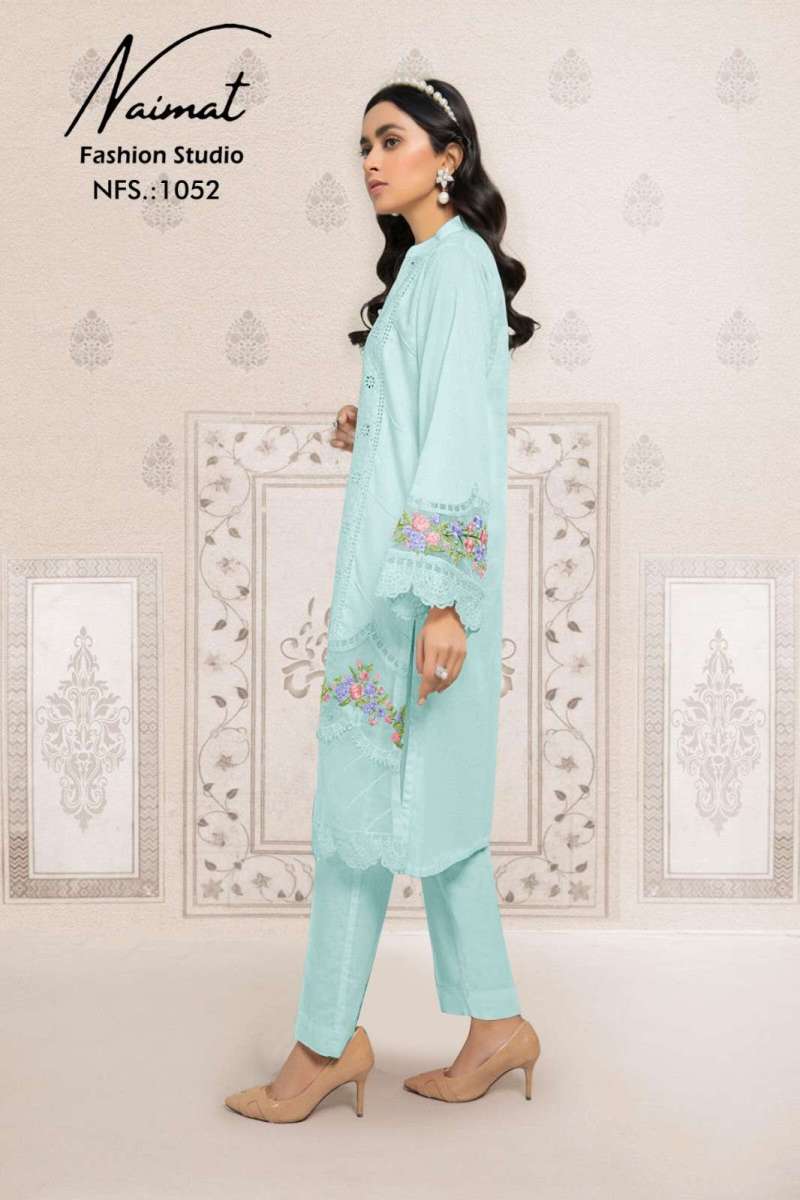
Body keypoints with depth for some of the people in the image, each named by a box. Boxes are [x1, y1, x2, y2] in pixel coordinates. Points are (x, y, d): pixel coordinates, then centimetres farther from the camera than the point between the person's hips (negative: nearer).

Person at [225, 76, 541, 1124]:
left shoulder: (454, 259, -7)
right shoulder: (432, 263, 21)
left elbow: (462, 432, -18)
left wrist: (439, 594, -23)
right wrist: (372, 434, 10)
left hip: (417, 564, -10)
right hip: (397, 566, 10)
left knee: (366, 791, -4)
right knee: (430, 798, 11)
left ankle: (328, 1038, 8)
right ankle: (496, 1023, 19)